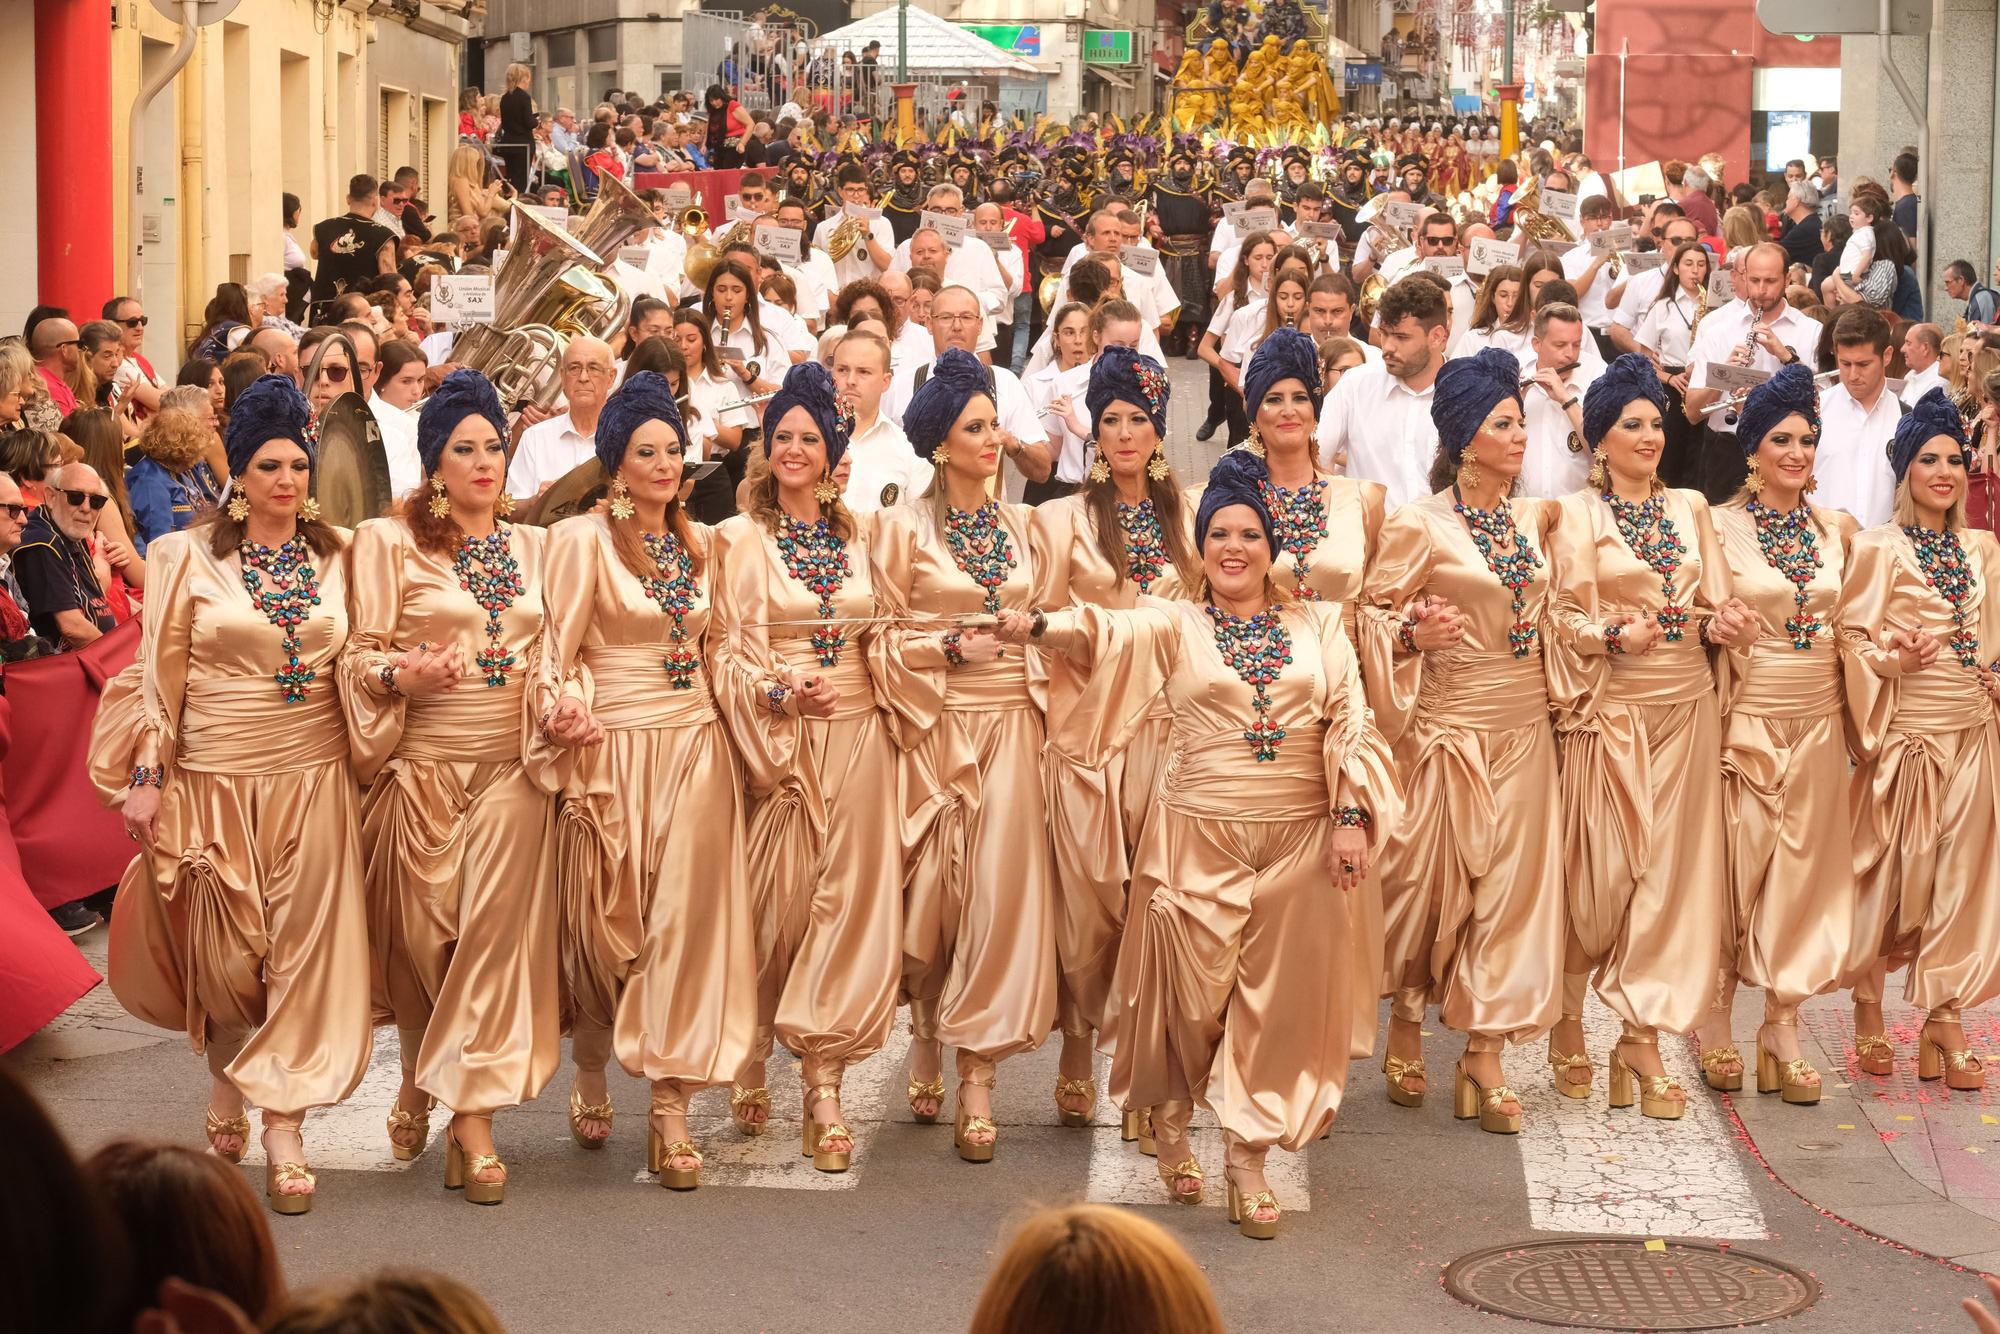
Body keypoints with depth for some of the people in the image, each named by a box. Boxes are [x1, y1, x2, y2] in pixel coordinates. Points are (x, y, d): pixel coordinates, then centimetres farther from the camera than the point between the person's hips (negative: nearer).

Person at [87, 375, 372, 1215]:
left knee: (303, 950, -1)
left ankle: (283, 1128, 2)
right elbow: (159, 675, -1)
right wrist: (145, 778, -5)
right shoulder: (187, 557, -1)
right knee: (222, 950, 6)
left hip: (313, 775, 2)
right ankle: (228, 1083, 33)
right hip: (215, 776, -2)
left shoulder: (337, 555, 6)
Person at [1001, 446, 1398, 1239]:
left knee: (1277, 998, 3)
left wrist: (1351, 817, -7)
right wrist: (1039, 628, -37)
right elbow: (1107, 633, -16)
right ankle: (1172, 1117, 30)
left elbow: (1349, 724, 4)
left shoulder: (1317, 626, 9)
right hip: (1200, 838, -1)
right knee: (1193, 992, 2)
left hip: (1300, 840, 2)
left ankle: (1247, 1158, 15)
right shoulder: (1174, 625, 3)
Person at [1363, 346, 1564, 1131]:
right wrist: (1413, 636, -24)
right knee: (1434, 880, 1)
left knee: (1511, 885, 3)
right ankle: (1407, 1030, 23)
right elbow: (1374, 615, -6)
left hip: (1525, 727, 5)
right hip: (1451, 727, -5)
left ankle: (1484, 1059, 9)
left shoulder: (1532, 519, 10)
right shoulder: (1420, 526, -8)